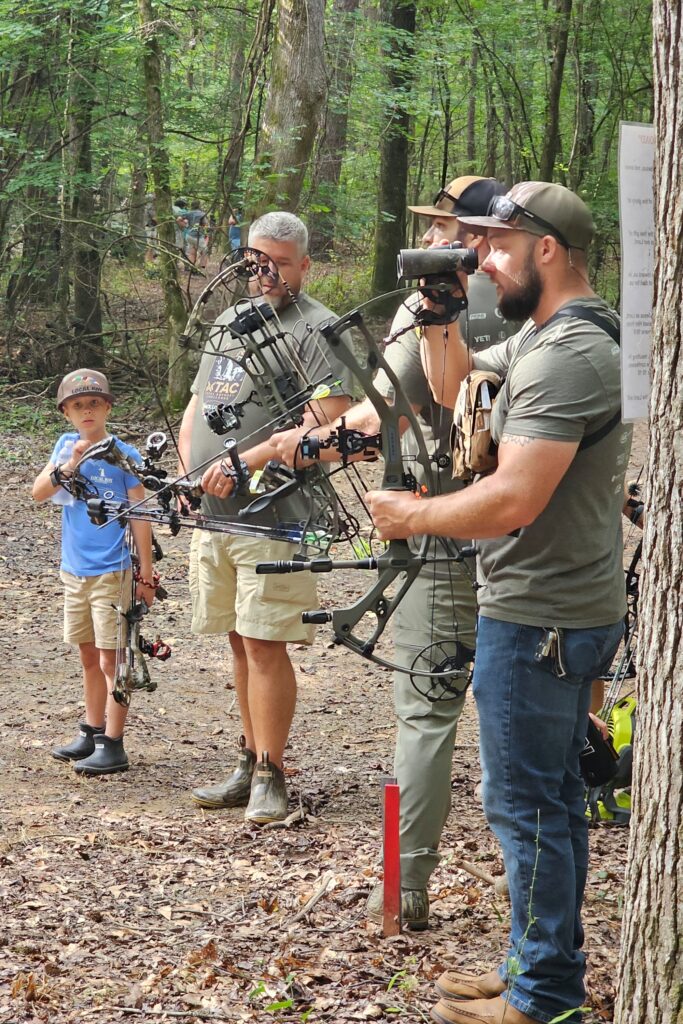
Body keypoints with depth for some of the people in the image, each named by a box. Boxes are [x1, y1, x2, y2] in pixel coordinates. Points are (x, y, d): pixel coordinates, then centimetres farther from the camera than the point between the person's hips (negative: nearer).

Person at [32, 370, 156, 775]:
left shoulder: (123, 454, -8)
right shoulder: (67, 444, 6)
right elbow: (39, 492, -2)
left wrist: (146, 574, -9)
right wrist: (68, 466, -19)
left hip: (111, 571, -6)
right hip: (74, 570, 6)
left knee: (111, 659, -5)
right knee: (89, 657, 16)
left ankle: (113, 746, -3)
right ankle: (92, 733, 26)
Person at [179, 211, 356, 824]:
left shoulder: (317, 329, -5)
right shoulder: (229, 323, 20)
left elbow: (323, 422, -17)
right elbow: (197, 406, 25)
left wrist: (243, 463, -21)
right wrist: (187, 473, 8)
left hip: (271, 516, -7)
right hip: (213, 513, 7)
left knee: (264, 645, -8)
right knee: (240, 643, 11)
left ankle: (270, 777, -1)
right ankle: (250, 766, 18)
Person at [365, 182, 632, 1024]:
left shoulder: (567, 356, -21)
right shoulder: (537, 340, 12)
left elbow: (512, 501, -28)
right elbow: (452, 386, 27)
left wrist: (410, 517, -13)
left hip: (539, 620, -11)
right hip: (559, 608, 11)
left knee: (526, 803, -4)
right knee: (549, 798, 17)